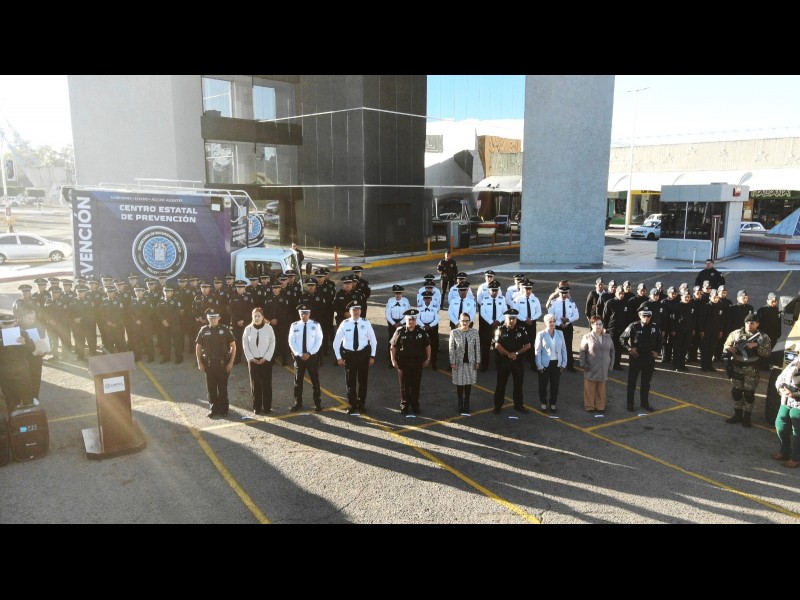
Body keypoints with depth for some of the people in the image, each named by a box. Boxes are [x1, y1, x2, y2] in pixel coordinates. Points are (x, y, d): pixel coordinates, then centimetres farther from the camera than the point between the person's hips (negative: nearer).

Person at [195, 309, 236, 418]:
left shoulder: (225, 329, -3)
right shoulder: (203, 330, 3)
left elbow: (233, 346, -1)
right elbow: (198, 347, 9)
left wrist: (231, 362, -7)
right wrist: (199, 363, 1)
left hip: (223, 363, -2)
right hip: (209, 363, 2)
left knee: (222, 388, 5)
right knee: (211, 388, 8)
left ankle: (223, 409, 17)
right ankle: (214, 409, 21)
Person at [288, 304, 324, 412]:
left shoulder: (316, 325, -3)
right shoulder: (294, 325, 1)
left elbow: (319, 341, -5)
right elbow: (291, 342, -1)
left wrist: (309, 353, -14)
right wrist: (300, 354, -11)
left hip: (312, 356, -1)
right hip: (298, 357, 1)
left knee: (315, 381, 6)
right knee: (298, 381, 9)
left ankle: (317, 404, 16)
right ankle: (298, 404, 21)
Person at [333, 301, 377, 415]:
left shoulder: (366, 323, -5)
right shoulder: (344, 324, -7)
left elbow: (373, 340, 5)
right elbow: (336, 342, 0)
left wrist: (372, 356, 1)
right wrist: (339, 357, -3)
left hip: (363, 354, 1)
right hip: (349, 355, -1)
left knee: (363, 381, 11)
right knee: (350, 382, 8)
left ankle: (361, 405, 29)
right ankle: (352, 406, 24)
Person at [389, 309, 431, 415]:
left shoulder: (421, 332, 0)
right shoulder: (400, 331, -5)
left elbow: (427, 345, 9)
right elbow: (393, 346, 0)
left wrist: (428, 358, 5)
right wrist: (393, 359, -5)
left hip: (417, 363, 1)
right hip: (403, 362, -1)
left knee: (416, 385, 9)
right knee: (404, 385, 8)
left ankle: (415, 406, 23)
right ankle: (404, 406, 21)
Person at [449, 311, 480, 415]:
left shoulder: (474, 332, -2)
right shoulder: (454, 332, -6)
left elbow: (477, 348, 1)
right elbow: (451, 348, -4)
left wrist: (477, 361, 0)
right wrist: (452, 362, -7)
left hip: (470, 362, 1)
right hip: (459, 362, -1)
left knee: (469, 383, 7)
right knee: (459, 384, 6)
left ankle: (466, 404, 19)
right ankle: (460, 404, 20)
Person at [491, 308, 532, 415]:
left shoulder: (521, 330, 2)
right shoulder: (500, 330, -5)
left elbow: (528, 345, -1)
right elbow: (497, 345, -14)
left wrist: (516, 353, -12)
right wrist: (508, 354, -16)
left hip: (518, 361, 2)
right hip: (503, 361, -2)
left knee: (519, 383, 10)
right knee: (501, 384, 4)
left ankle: (518, 405, 23)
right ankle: (497, 406, 13)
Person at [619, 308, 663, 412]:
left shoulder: (654, 328, 0)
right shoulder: (633, 327, -11)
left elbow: (659, 341, 15)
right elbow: (622, 338, -4)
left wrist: (657, 352, 3)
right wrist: (629, 348, -13)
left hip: (649, 359, 3)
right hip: (635, 358, -3)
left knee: (646, 383, 15)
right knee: (632, 382, 7)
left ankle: (645, 403, 28)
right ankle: (630, 404, 18)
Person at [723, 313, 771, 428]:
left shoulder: (763, 337, 0)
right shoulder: (735, 333, 4)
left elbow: (767, 353, -6)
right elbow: (726, 345, 10)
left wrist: (756, 346, -19)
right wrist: (729, 349, -11)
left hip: (752, 370, -2)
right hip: (736, 368, 3)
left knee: (749, 393, 2)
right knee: (736, 392, 9)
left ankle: (747, 417, 13)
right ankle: (738, 415, 22)